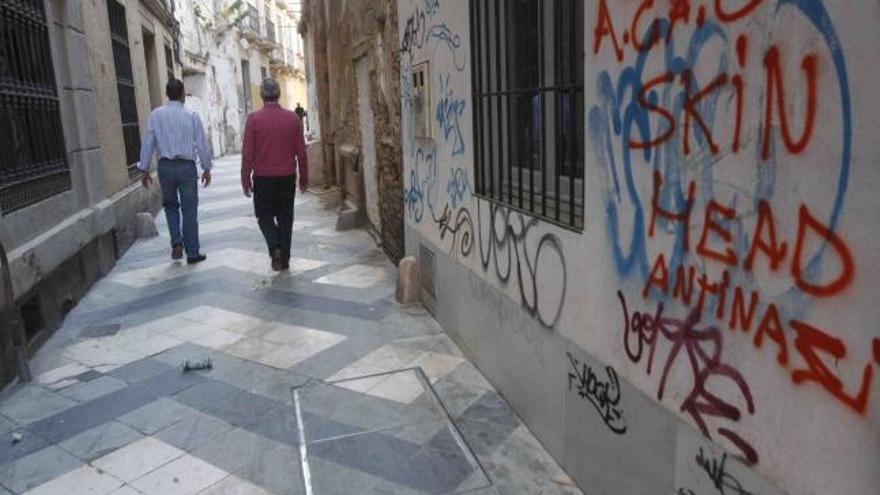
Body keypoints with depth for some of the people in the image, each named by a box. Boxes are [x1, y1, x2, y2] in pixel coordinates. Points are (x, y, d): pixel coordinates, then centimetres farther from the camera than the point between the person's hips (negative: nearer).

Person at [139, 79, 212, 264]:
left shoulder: (156, 115, 0)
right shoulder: (191, 115, -3)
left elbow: (148, 143, 0)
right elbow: (202, 144, -1)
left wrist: (144, 169, 7)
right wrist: (206, 168, 8)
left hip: (165, 166, 1)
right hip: (187, 166, -1)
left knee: (170, 205, 21)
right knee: (189, 210, 5)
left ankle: (176, 242, 5)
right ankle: (192, 253, 10)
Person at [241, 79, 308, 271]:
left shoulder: (254, 118, -8)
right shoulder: (292, 118, -2)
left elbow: (247, 153, -7)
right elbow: (301, 151, 1)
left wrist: (245, 179, 1)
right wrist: (304, 177, 10)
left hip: (263, 177, -2)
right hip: (287, 176, 2)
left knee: (265, 215, 13)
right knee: (285, 217, 11)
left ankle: (274, 247, -9)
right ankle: (285, 259, 14)